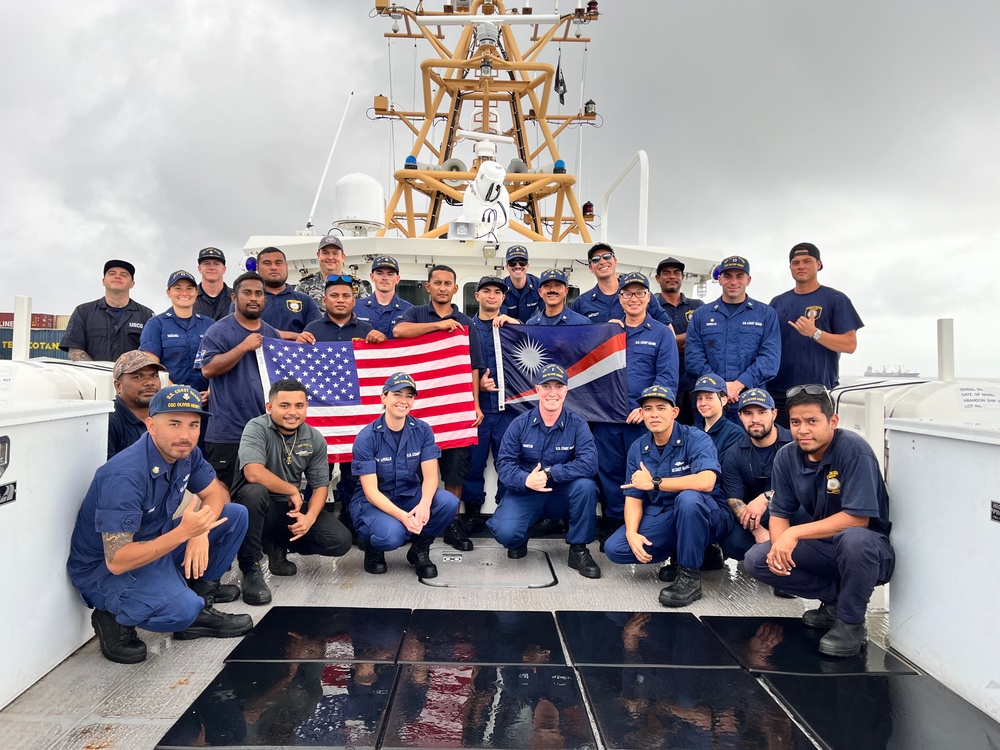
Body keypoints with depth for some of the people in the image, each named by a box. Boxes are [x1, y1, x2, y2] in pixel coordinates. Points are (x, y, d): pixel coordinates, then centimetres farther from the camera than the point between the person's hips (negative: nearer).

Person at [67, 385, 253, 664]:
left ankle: (199, 601, 3)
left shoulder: (185, 453, -9)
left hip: (156, 545, 8)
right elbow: (116, 561, -31)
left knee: (235, 515, -2)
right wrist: (183, 532, -41)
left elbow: (216, 493, 3)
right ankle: (114, 619, -2)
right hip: (105, 570, -8)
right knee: (183, 609, -32)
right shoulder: (125, 476, -31)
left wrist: (200, 532, -18)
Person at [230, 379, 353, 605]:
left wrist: (309, 517, -18)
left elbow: (320, 485, 1)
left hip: (292, 509, 5)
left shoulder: (315, 439, -1)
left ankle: (278, 545, 12)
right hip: (258, 507, -4)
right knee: (254, 491, -39)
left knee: (341, 541, -14)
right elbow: (253, 473, -32)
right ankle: (250, 569, -19)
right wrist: (292, 491, -20)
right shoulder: (257, 428, -17)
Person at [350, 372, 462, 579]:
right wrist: (403, 516, -34)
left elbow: (430, 476, -12)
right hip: (371, 502, -3)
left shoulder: (422, 430, -7)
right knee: (392, 534, -35)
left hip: (409, 496, 4)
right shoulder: (366, 438, -16)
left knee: (448, 502, -25)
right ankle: (373, 548, 4)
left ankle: (419, 549, 2)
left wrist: (424, 504, -35)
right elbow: (371, 491, -19)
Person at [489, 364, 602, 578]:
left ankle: (578, 550, -10)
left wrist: (549, 473, -28)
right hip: (525, 493, 0)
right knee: (506, 533, -27)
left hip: (562, 495, 1)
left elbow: (589, 463, -22)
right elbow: (504, 463, -10)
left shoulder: (577, 425, -8)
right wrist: (525, 480, -31)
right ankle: (519, 540, 14)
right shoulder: (520, 424, -6)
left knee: (585, 485, -31)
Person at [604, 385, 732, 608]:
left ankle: (689, 575, -20)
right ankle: (693, 552, 5)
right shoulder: (637, 449, 1)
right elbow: (633, 496, 0)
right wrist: (632, 533, -19)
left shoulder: (696, 439, -15)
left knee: (688, 498, -38)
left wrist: (654, 482, -27)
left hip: (706, 518, -5)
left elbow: (706, 481, -33)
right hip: (661, 519, 6)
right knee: (614, 548, -13)